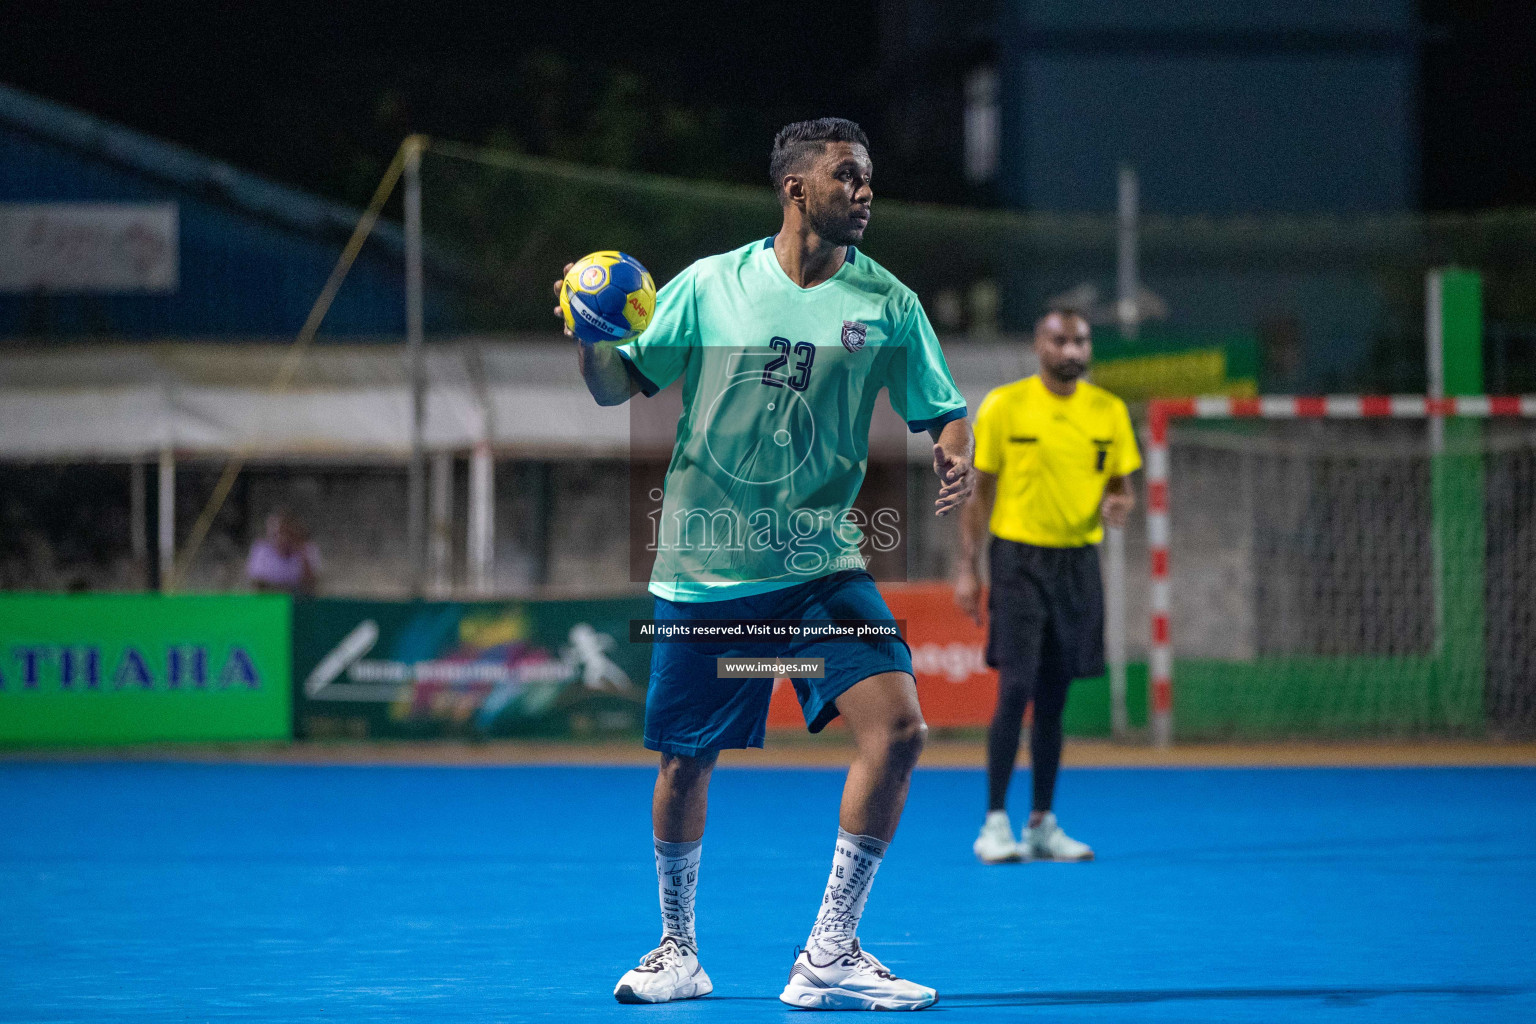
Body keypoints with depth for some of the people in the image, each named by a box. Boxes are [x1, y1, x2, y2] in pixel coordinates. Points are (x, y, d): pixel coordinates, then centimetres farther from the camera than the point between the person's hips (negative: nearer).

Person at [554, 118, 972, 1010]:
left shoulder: (888, 304, 0)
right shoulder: (710, 284, -1)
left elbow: (943, 410, 3)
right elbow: (620, 385, 5)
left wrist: (955, 456, -19)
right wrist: (591, 341, -17)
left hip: (823, 566, 0)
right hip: (705, 568, 0)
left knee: (897, 729, -18)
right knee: (684, 766, 6)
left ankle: (828, 958, -8)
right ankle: (677, 953, 30)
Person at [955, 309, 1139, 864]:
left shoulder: (1108, 411, 6)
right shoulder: (1003, 406, -3)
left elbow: (1122, 484, 14)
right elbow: (980, 492, 0)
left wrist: (1119, 503, -10)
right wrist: (967, 568, -4)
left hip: (1078, 562, 4)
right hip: (1019, 558, -4)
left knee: (1054, 696, 8)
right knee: (1016, 687, -11)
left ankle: (1043, 824, 14)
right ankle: (995, 822, -6)